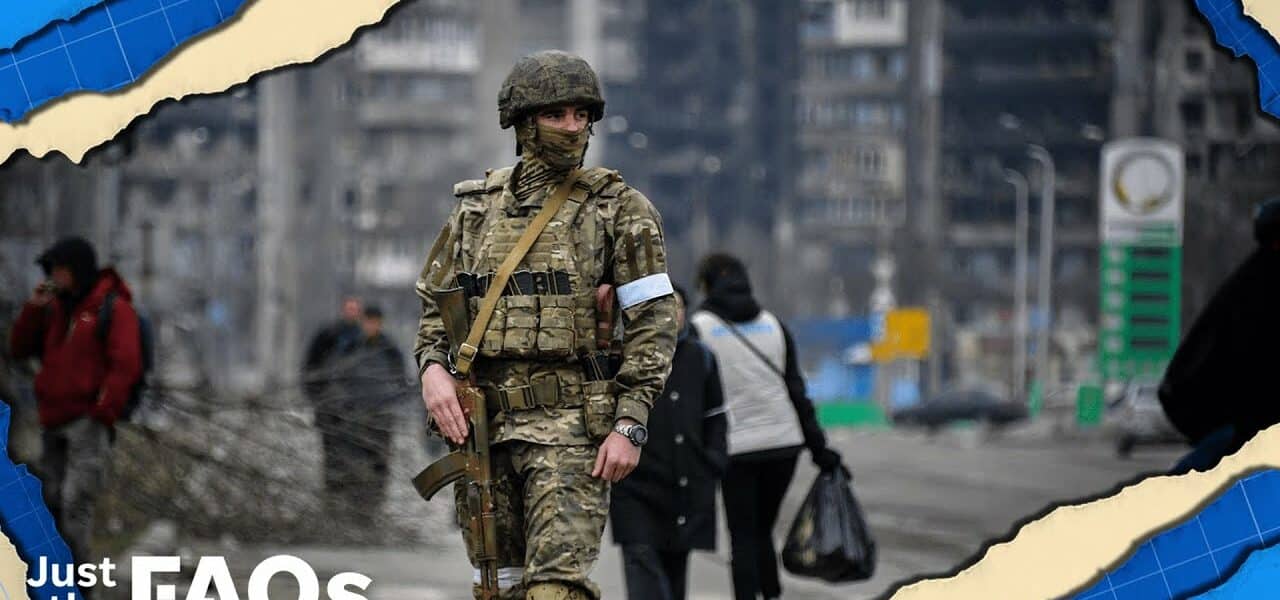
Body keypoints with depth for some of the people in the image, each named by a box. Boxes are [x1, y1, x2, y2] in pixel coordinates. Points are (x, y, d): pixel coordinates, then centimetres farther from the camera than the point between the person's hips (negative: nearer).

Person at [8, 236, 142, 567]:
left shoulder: (113, 308, -5)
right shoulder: (55, 308, 15)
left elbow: (126, 366, -11)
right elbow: (20, 349, 15)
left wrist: (102, 413, -16)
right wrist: (33, 308, 0)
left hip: (88, 422, -7)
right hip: (53, 422, 7)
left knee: (75, 502, -17)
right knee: (52, 500, 10)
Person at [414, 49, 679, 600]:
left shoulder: (618, 209, 1)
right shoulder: (477, 207, 13)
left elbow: (653, 322, -3)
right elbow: (435, 306, 18)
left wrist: (630, 425, -11)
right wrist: (433, 367, -3)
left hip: (569, 424, -5)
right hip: (480, 424, 5)